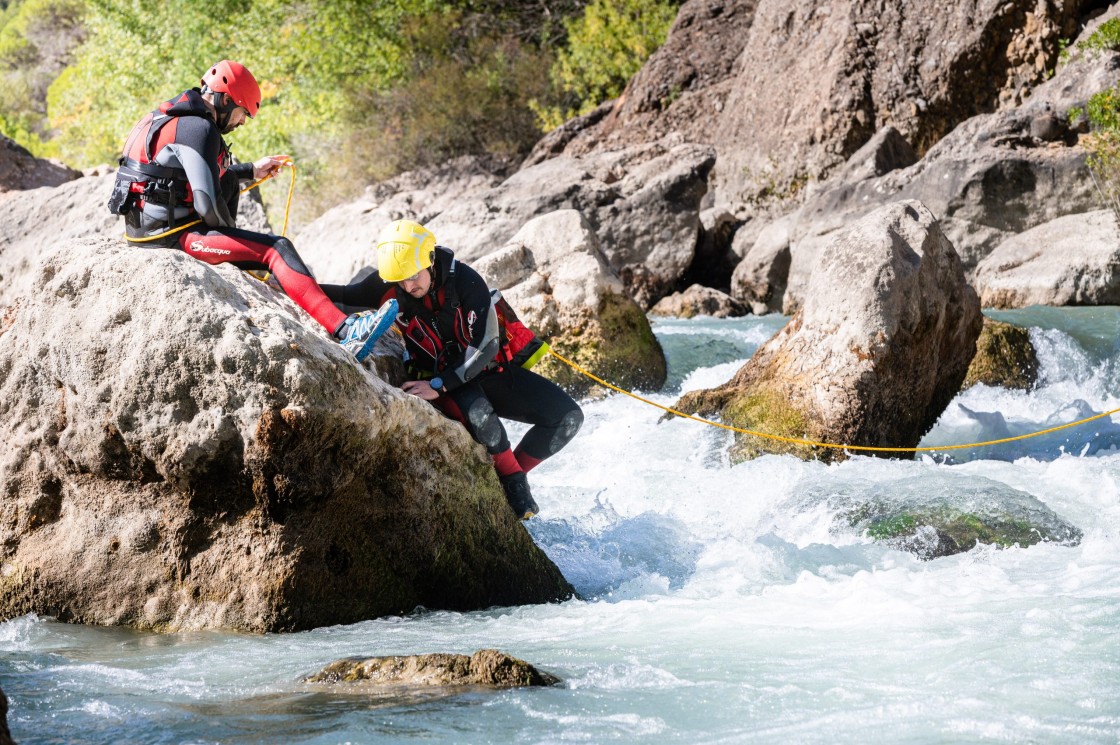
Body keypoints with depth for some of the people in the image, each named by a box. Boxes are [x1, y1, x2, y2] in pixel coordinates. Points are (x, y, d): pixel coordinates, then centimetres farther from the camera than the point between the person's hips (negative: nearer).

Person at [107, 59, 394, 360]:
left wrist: (252, 170, 31)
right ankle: (345, 331, -26)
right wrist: (228, 226, -3)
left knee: (229, 181, 28)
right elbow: (208, 204, -23)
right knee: (276, 248, -14)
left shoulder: (173, 117, 14)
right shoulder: (199, 129, -17)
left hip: (148, 227, 10)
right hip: (172, 234, -10)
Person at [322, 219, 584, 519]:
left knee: (567, 416, -13)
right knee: (477, 413, -38)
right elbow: (343, 296, -4)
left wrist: (438, 385, -30)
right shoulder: (388, 286, -15)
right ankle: (513, 483, -15)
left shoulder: (464, 281, -22)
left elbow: (486, 347, -24)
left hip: (491, 370, 1)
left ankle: (514, 470, 6)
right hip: (441, 380, -1)